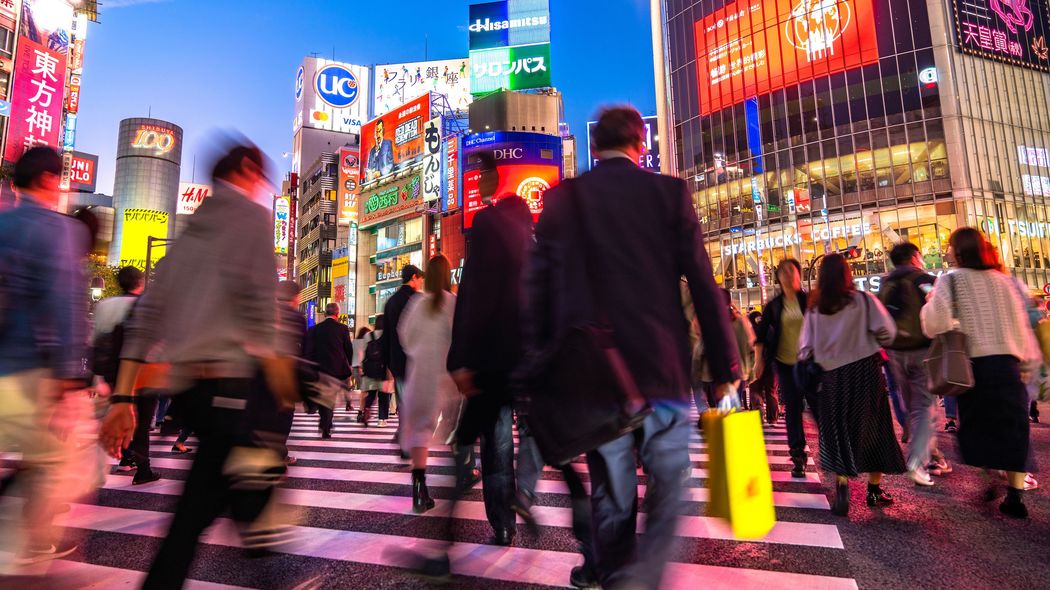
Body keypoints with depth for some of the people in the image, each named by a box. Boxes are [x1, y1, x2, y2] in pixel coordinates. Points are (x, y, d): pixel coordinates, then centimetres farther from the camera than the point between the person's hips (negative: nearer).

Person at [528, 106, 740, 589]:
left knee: (611, 500, 15)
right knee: (667, 491, 11)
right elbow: (704, 287, -2)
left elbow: (539, 290, 3)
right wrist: (724, 367, 4)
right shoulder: (670, 192, 0)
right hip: (663, 368, -1)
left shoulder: (561, 198, 4)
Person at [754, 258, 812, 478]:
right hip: (785, 364, 1)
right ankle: (798, 457, 14)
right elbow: (761, 334, 6)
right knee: (792, 410, 5)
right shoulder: (774, 306, 5)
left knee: (819, 407, -1)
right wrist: (759, 360, -2)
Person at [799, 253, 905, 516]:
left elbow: (806, 348, -1)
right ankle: (874, 489, 21)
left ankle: (842, 487, -3)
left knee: (837, 432, 10)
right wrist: (871, 342, 8)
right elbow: (887, 332, -11)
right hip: (865, 370, -1)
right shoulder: (863, 300, -5)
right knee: (871, 428, 13)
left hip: (832, 375, 1)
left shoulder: (814, 308, 1)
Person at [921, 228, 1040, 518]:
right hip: (1008, 362, 3)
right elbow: (1021, 322, 10)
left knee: (979, 428, 12)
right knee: (1012, 426, 9)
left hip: (974, 364, -3)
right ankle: (1014, 495, 8)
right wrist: (1027, 363, 16)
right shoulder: (1003, 280, 8)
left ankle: (992, 483, 12)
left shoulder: (950, 281, -4)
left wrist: (929, 303, 7)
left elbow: (935, 324, -14)